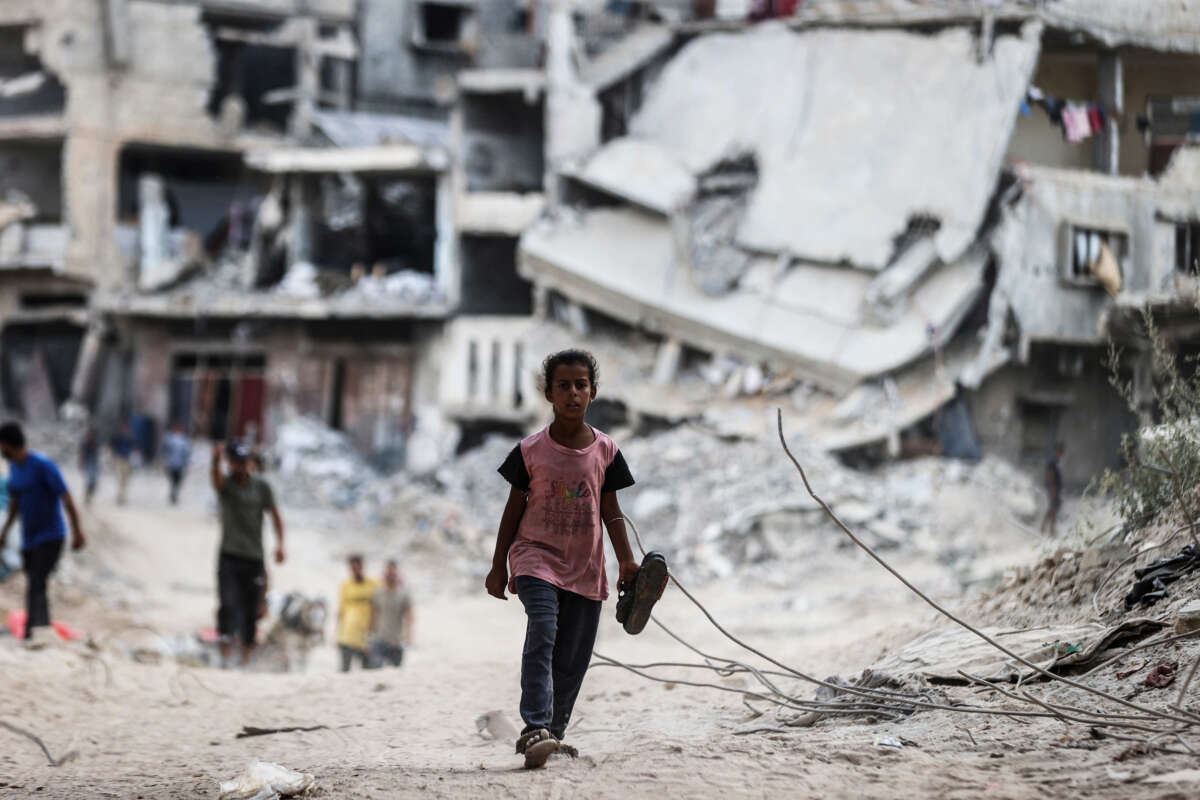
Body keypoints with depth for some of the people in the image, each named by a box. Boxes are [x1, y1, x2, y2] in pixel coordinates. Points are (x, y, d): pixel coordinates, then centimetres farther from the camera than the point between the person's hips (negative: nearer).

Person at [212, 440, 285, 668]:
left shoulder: (261, 487, 5)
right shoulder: (225, 484, -1)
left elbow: (275, 515, 8)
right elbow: (216, 478, -24)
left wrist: (280, 544, -7)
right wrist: (216, 459, -47)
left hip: (254, 557, 2)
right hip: (229, 557, -2)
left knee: (250, 612, 4)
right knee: (227, 606, -16)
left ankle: (246, 659, 13)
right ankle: (225, 655, -19)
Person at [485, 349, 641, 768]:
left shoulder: (605, 451, 5)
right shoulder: (532, 450, -1)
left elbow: (611, 511, 9)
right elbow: (514, 509, 5)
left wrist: (626, 561, 1)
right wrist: (499, 566, 5)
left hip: (585, 566, 3)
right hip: (536, 556, -3)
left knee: (573, 659, 4)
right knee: (543, 629, -25)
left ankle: (552, 732, 17)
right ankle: (536, 728, -34)